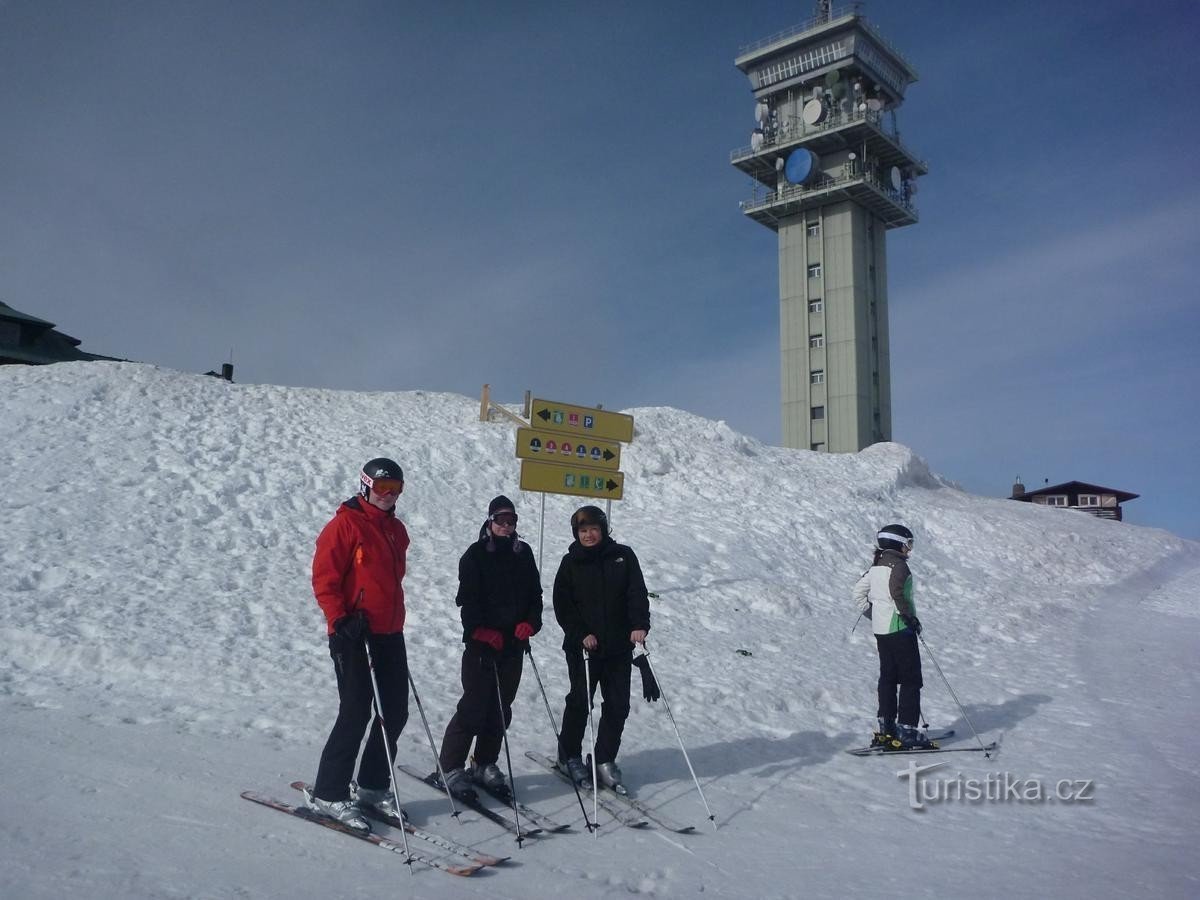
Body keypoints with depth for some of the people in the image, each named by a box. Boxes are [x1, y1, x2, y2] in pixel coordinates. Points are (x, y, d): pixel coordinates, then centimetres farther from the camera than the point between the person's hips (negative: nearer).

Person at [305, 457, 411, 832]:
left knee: (395, 712, 10)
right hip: (354, 634, -8)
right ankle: (327, 794, 5)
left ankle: (371, 786, 24)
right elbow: (324, 579, -13)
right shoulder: (345, 524, -8)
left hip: (390, 633, 8)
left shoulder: (396, 530, 15)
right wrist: (340, 620, -21)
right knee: (356, 713, -7)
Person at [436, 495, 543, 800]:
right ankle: (450, 767, 3)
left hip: (513, 645, 5)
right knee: (474, 706, -7)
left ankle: (485, 764, 23)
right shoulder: (476, 554, -2)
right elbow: (468, 598, -9)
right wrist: (480, 629, -20)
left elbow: (535, 595, 12)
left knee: (501, 708, 10)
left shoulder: (523, 553, 12)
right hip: (482, 643, -5)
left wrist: (530, 623, -5)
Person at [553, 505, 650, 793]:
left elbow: (637, 593, -3)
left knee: (618, 705, 4)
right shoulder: (570, 563, 1)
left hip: (619, 647, 2)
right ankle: (569, 756, 25)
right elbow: (562, 606, -1)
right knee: (579, 702, 6)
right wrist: (581, 634, -13)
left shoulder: (622, 556, 3)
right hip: (582, 647, -1)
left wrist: (640, 625, -18)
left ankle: (606, 760, 19)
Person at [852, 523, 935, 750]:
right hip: (899, 628, -8)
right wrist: (910, 616, -19)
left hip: (880, 629, 8)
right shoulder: (898, 565, -13)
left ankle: (886, 728, 18)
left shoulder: (876, 566, 11)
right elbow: (896, 592, -29)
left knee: (888, 677, 14)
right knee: (911, 680, 0)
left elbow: (859, 593, 15)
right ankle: (907, 732, 0)